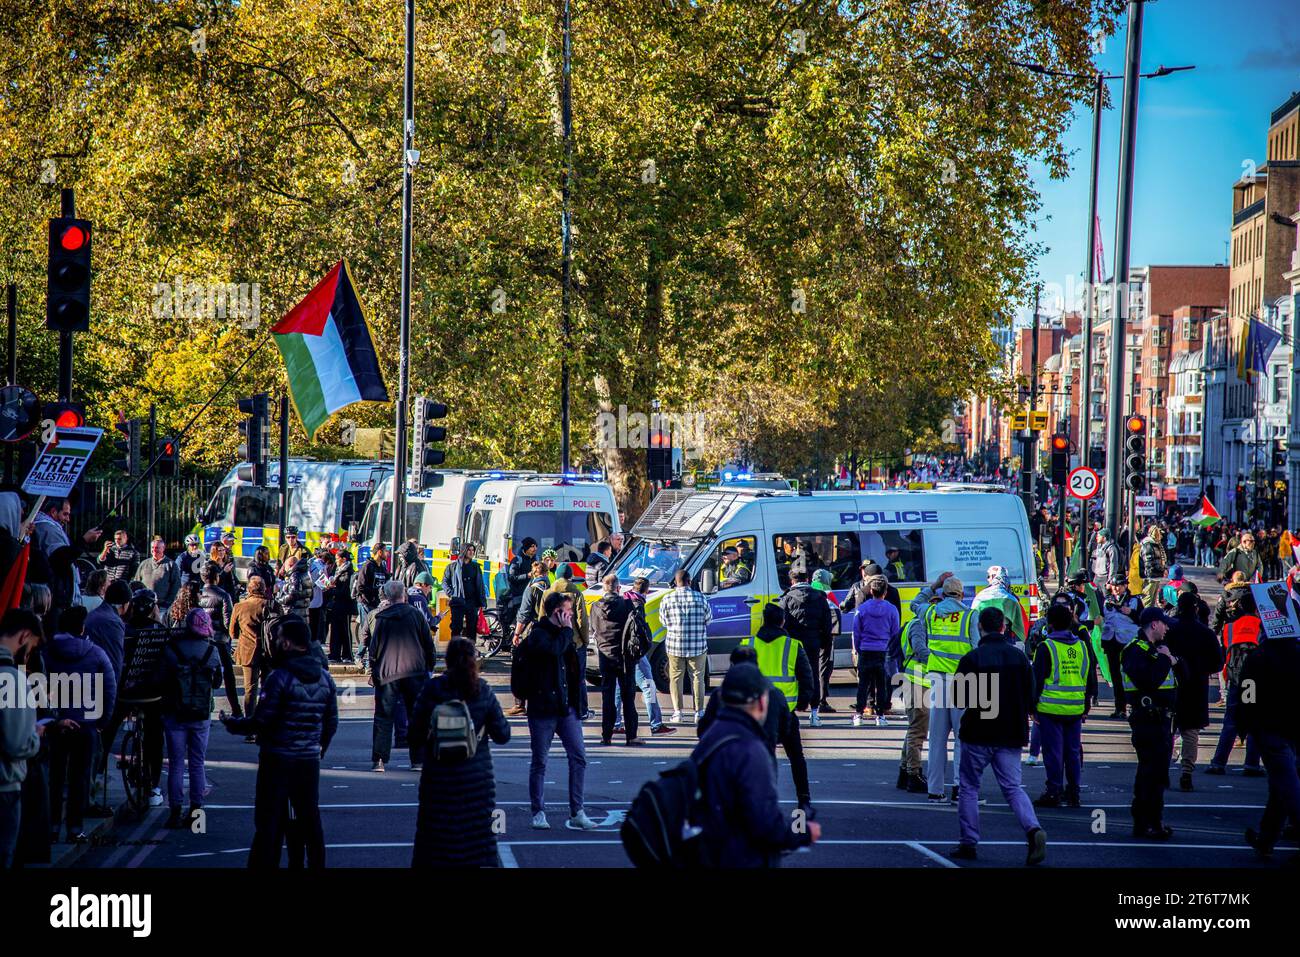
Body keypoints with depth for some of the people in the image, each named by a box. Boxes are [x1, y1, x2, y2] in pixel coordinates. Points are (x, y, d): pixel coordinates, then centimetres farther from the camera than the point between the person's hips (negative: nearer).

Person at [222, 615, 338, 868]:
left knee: (269, 820, 1)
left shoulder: (280, 677, -16)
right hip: (310, 760, 5)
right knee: (310, 819, 12)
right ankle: (316, 863, 17)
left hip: (277, 759, -5)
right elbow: (331, 722, 10)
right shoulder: (324, 677, 3)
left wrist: (232, 724, 1)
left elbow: (261, 721, -15)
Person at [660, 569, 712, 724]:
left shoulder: (667, 599, -6)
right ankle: (699, 712, 9)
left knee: (676, 678, 11)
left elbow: (663, 622, 3)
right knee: (697, 678, 10)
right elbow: (708, 620, 3)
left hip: (674, 646, 0)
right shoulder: (701, 598, -6)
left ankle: (677, 712, 9)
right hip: (698, 646, 0)